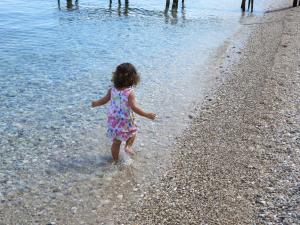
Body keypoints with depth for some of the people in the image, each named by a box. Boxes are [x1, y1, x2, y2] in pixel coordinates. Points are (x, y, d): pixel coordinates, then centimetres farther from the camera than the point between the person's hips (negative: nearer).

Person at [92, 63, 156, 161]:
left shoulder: (112, 90, -7)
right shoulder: (130, 93, -22)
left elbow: (104, 100, 6)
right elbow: (134, 108, -27)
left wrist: (95, 103, 26)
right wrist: (147, 115, -23)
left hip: (113, 121, 4)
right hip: (126, 122, -4)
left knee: (116, 142, 17)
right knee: (133, 132, 27)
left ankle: (115, 160, 28)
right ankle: (128, 146, 6)